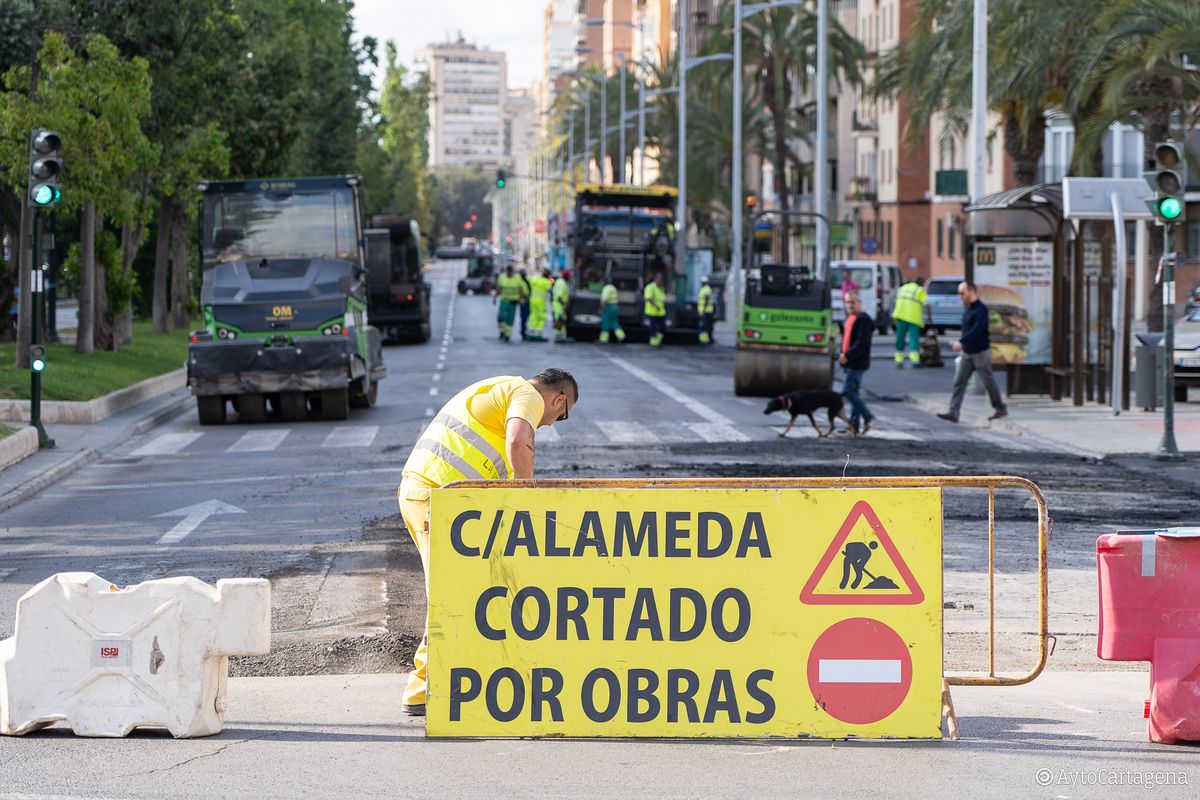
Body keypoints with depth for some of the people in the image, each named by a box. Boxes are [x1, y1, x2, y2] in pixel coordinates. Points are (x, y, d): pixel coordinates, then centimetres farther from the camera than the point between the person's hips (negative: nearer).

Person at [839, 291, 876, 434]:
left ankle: (868, 417, -7)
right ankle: (854, 425, 15)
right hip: (850, 363, 10)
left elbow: (862, 342, -22)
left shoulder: (863, 319, -15)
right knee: (853, 393, 11)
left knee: (848, 391, -13)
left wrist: (847, 355, -25)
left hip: (857, 363, -10)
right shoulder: (850, 318, 16)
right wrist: (843, 355, 12)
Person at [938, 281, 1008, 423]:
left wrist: (962, 342, -38)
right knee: (959, 382, -2)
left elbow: (977, 330, -29)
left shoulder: (981, 309, -18)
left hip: (980, 352, -8)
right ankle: (953, 413, -5)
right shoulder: (966, 308, 9)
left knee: (988, 382, 5)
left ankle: (1001, 409, 21)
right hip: (966, 353, 8)